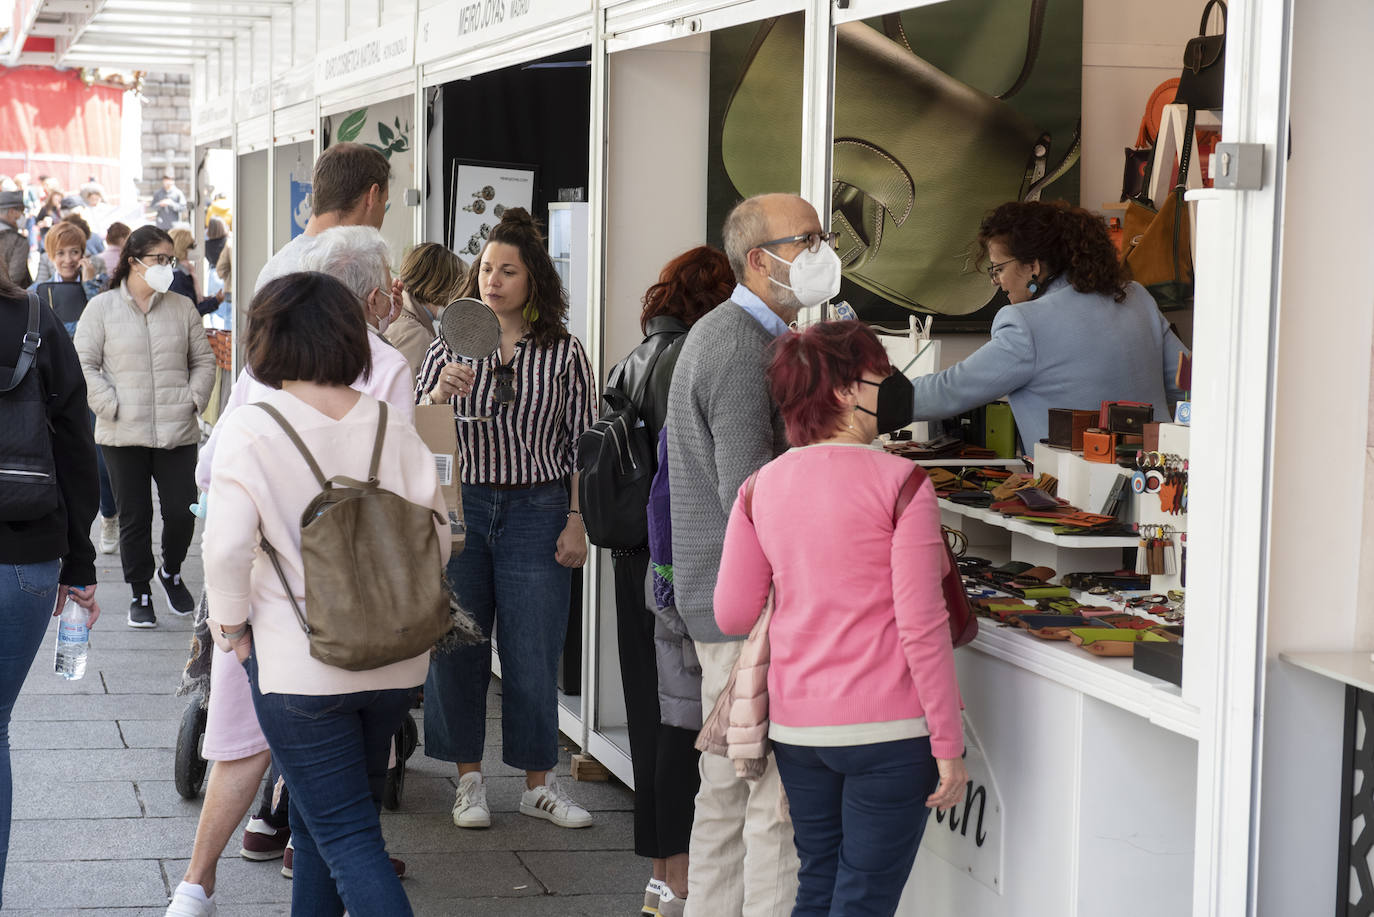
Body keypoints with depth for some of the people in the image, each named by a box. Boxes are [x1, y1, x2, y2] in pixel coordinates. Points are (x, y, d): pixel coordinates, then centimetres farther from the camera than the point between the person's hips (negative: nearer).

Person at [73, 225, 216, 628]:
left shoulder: (182, 307, 7)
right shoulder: (102, 308, 1)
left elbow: (204, 360, 14)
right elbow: (85, 364, -1)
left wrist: (194, 399, 0)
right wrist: (112, 407, -9)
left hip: (177, 432, 2)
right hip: (123, 436, -2)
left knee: (182, 512, -1)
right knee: (134, 518, 5)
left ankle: (171, 572, 28)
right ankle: (140, 594, 18)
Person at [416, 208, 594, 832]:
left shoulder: (562, 352, 2)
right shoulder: (452, 344, 5)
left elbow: (581, 444, 3)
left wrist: (576, 522, -2)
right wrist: (442, 392, -17)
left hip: (537, 512, -1)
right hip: (461, 506, 1)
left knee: (533, 652, 2)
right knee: (457, 646, 5)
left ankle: (538, 783, 15)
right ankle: (469, 780, 18)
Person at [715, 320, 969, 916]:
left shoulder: (761, 487, 3)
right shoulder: (900, 483, -11)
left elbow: (731, 615, 7)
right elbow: (922, 625, -13)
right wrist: (948, 745, -8)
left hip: (796, 725, 5)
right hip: (886, 727, -5)